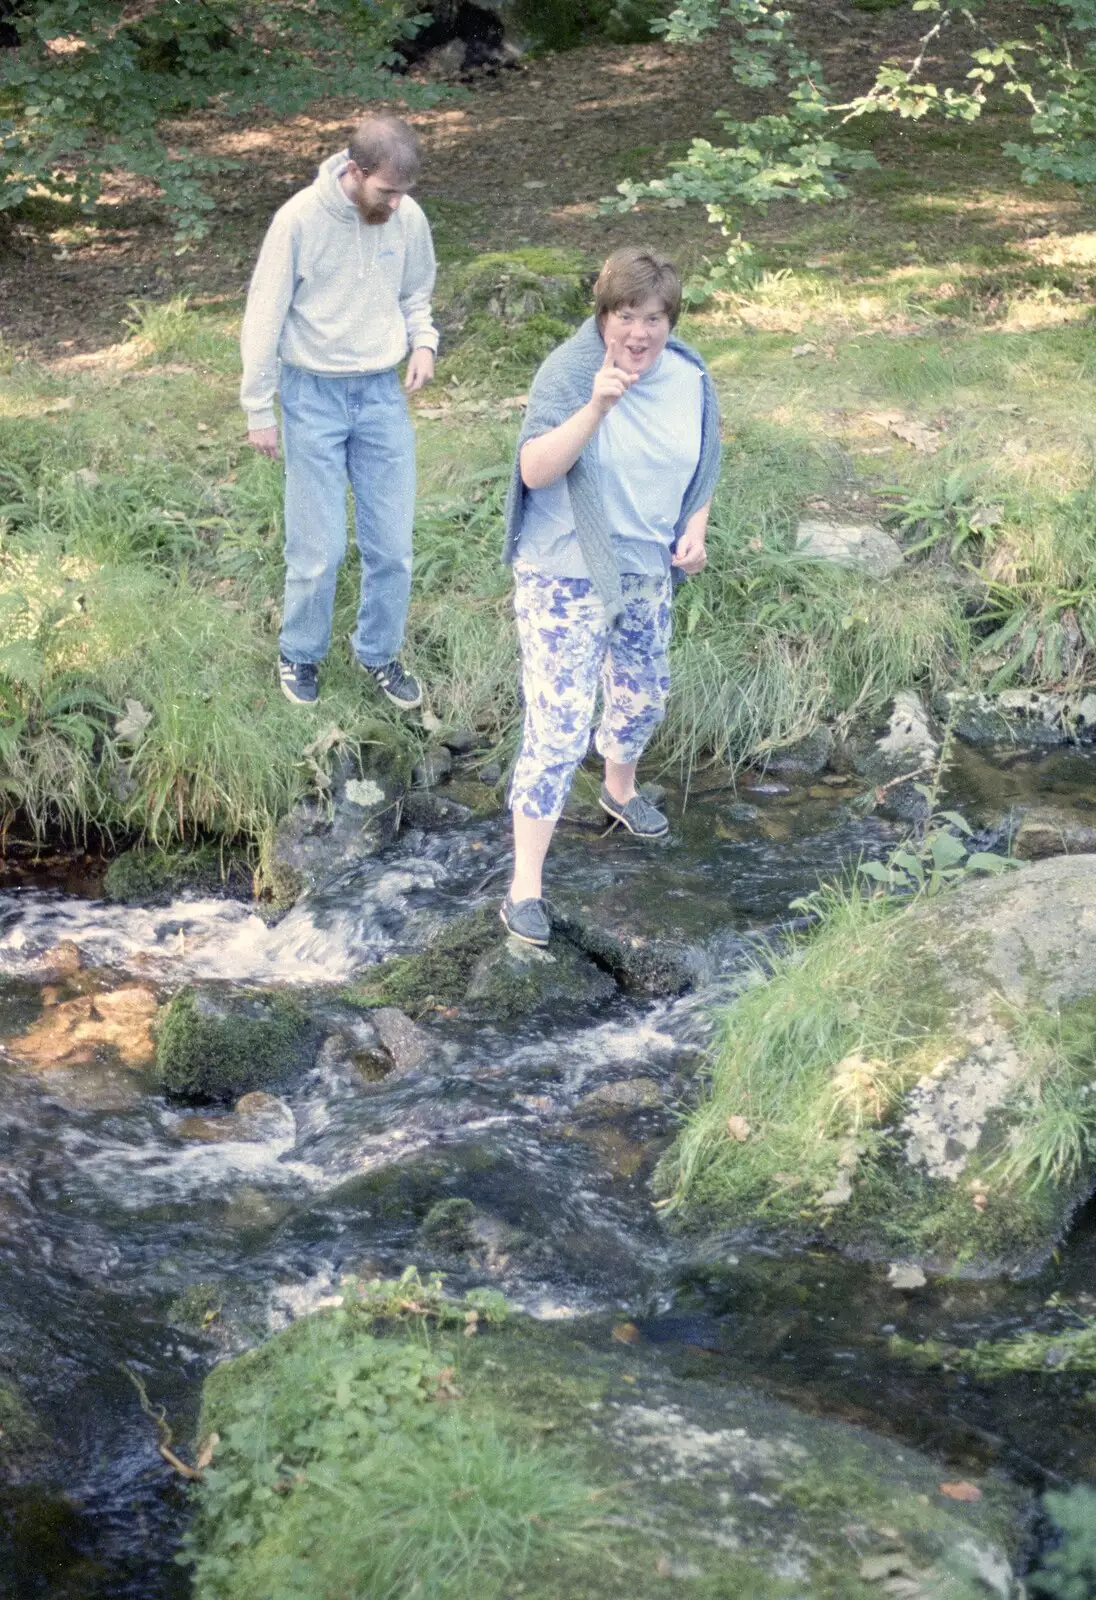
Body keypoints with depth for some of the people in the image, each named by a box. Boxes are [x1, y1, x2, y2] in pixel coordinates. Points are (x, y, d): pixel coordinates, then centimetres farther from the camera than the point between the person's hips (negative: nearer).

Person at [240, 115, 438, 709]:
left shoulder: (408, 219, -5)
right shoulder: (300, 219, -17)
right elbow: (265, 317, -9)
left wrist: (423, 342, -6)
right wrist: (259, 410, -6)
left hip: (382, 394, 4)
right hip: (314, 397, -3)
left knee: (391, 546, 6)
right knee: (318, 549, 0)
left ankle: (379, 653, 27)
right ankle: (300, 654, 23)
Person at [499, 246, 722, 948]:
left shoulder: (691, 379, -3)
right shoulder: (568, 373, -21)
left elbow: (702, 466, 12)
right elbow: (535, 471, -32)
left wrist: (695, 529, -5)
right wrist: (597, 405, -42)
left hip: (646, 574, 6)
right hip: (566, 580, -6)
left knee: (643, 696, 26)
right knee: (558, 729, -9)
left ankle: (621, 789, 58)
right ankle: (526, 885, -1)